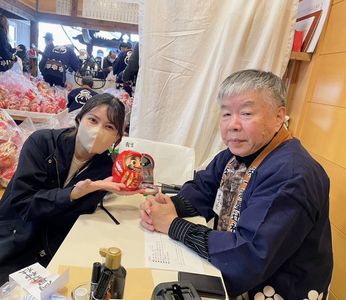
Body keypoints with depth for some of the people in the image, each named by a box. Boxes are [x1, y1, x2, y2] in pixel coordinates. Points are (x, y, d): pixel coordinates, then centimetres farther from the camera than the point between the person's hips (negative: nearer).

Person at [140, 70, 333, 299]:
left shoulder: (290, 177, -28)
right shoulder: (239, 152, -2)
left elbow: (248, 258, -31)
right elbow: (202, 190, 4)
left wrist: (173, 225, -24)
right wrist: (170, 205, -17)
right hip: (232, 269, 7)